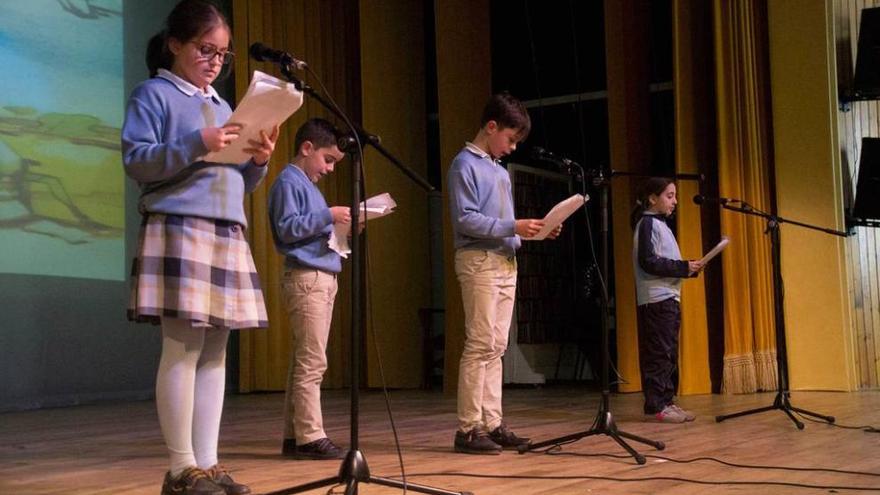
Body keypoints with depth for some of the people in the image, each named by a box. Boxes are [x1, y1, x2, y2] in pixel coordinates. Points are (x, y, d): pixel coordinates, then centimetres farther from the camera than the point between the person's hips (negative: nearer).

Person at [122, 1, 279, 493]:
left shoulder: (223, 106, 22)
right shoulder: (154, 94, 2)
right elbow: (135, 160, -10)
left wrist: (259, 162, 3)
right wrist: (197, 145, -18)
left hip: (228, 235, 7)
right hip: (179, 231, -7)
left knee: (215, 351, 5)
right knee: (183, 349, -8)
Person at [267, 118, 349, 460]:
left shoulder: (310, 185, 23)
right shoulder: (289, 182, -6)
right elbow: (287, 228, -16)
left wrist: (341, 228, 13)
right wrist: (329, 216, -18)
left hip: (323, 278, 10)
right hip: (306, 278, -10)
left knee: (304, 363, 9)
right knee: (312, 363, -10)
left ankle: (294, 436, 12)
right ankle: (310, 437, -8)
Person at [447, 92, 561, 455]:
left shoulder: (501, 171, 20)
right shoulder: (465, 164, -5)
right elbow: (465, 220, -14)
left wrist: (534, 230, 7)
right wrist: (513, 227, -18)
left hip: (506, 262, 9)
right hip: (479, 261, -9)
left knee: (496, 348, 7)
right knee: (480, 345, -10)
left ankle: (492, 424, 10)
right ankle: (469, 430, -7)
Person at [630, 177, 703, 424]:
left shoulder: (660, 224, 21)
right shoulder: (648, 223, -8)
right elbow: (648, 262, -18)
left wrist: (689, 269, 6)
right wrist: (684, 267, -16)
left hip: (668, 298, 10)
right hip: (656, 299, -10)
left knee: (669, 354, 9)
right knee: (658, 353, -10)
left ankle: (666, 402, 13)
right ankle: (655, 407, -9)